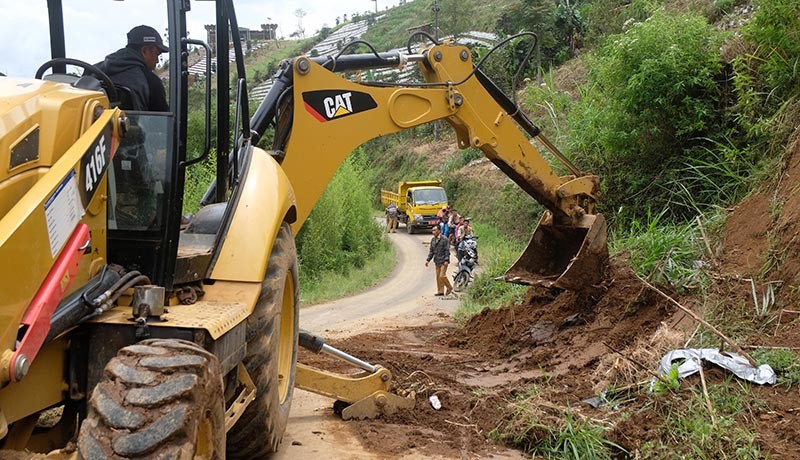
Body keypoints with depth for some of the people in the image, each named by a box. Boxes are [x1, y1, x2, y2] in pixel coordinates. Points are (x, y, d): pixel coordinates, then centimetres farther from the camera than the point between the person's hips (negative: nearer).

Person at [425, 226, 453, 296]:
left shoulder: (444, 239, -9)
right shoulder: (433, 240, 12)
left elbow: (447, 250, -11)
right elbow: (431, 251, 17)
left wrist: (446, 260, -18)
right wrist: (428, 260, 10)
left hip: (443, 261, -7)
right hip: (436, 261, 7)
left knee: (442, 276, -11)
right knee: (438, 277, 8)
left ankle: (449, 288, 10)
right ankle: (440, 291, 15)